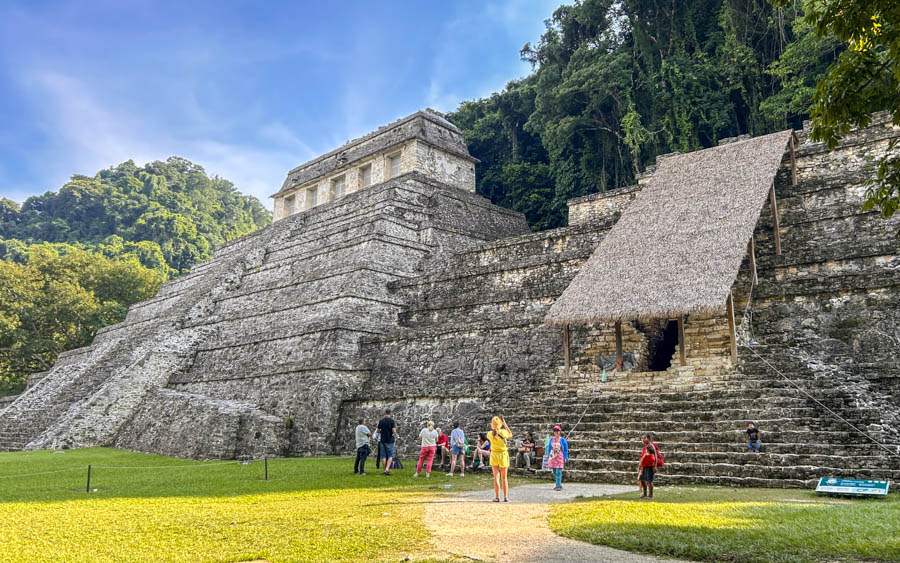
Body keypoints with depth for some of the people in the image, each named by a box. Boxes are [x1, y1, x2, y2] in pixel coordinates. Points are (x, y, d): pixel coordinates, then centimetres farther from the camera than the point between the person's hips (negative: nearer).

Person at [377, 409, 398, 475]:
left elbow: (378, 431, 10)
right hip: (389, 440, -3)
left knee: (384, 456, 10)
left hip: (382, 440, 3)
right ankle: (387, 469, -11)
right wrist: (395, 435, 7)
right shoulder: (391, 420, -9)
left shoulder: (381, 421, 3)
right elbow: (394, 431, -15)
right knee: (390, 456, 4)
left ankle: (385, 470, 11)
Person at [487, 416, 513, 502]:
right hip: (503, 454, 0)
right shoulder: (503, 432, -15)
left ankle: (497, 497, 3)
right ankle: (505, 497, 9)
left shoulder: (490, 434, -11)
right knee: (504, 478, 10)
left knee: (496, 477, 6)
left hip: (494, 455, 0)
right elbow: (510, 435, 5)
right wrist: (505, 425, 3)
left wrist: (494, 428, 7)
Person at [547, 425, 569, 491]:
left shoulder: (562, 440, -3)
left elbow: (566, 449, 1)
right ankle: (559, 485, 20)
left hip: (560, 458, -5)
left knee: (558, 472, -11)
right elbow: (549, 448, 16)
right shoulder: (551, 439, 8)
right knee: (554, 472, 8)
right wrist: (549, 456, 12)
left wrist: (565, 458, -5)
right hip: (553, 458, 5)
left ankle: (558, 486, -10)